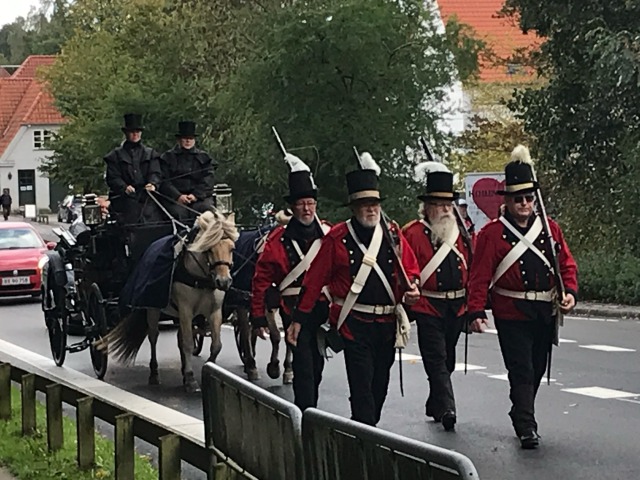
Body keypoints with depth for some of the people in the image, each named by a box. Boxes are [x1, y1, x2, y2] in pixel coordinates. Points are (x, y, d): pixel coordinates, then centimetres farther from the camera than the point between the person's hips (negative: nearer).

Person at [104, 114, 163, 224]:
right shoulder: (116, 155, 12)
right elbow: (112, 178, 3)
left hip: (147, 200, 2)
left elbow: (155, 173, 6)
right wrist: (124, 187, -17)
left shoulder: (150, 154, 19)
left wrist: (153, 184, -17)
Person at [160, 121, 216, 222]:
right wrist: (178, 196, -12)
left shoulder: (203, 157, 19)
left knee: (207, 208, -29)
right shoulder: (168, 157, 13)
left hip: (200, 197, 1)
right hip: (175, 198, -1)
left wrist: (196, 195, -10)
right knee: (179, 212, -31)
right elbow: (164, 181, 3)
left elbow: (207, 181, 7)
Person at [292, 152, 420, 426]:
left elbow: (411, 269, 14)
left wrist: (411, 288, -9)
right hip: (354, 323, -4)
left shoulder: (393, 235, 6)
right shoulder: (337, 239, -4)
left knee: (380, 383, 13)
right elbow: (314, 281, -2)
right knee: (362, 385, -11)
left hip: (387, 322, 5)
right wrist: (299, 319, -2)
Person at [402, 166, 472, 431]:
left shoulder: (461, 231, 9)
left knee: (447, 360, 15)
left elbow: (472, 268, 15)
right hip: (428, 308, -5)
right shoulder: (412, 233, -7)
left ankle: (434, 406, 29)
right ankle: (447, 408, -16)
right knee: (437, 360, -11)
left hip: (457, 307, 6)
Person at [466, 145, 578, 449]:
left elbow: (567, 265, 10)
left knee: (537, 370, 15)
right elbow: (480, 276, -7)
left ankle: (521, 413, 34)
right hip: (512, 315, -5)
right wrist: (476, 312, -15)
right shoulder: (492, 234, -6)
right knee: (521, 371, -9)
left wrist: (570, 292, -8)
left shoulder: (550, 229, 8)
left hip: (545, 313, 5)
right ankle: (526, 427, -7)